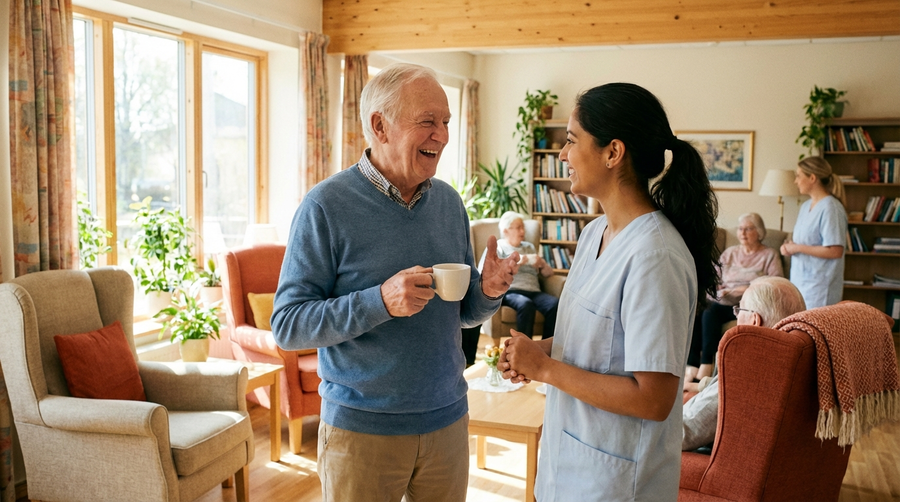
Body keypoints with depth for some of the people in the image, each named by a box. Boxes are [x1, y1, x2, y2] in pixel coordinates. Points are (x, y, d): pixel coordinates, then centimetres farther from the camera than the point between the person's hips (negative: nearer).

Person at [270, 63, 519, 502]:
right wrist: (380, 301, -28)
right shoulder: (326, 206, -13)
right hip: (361, 429, -4)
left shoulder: (448, 201, 4)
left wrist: (487, 292, -11)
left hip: (447, 419, 5)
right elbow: (287, 326, -15)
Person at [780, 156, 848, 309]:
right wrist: (788, 246, 2)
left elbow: (835, 251, -20)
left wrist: (797, 248, -16)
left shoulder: (830, 208, -14)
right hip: (800, 281, 8)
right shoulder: (806, 206, 13)